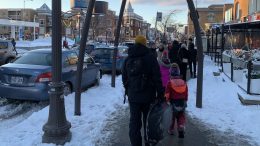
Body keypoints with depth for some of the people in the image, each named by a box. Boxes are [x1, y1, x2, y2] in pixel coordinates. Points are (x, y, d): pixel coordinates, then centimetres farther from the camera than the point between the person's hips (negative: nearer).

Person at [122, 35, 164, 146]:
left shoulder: (128, 59, 6)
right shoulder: (150, 58, -7)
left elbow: (124, 78, 14)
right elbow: (157, 78, -9)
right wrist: (160, 94, -3)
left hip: (133, 96, 3)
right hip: (148, 96, -3)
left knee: (134, 122, 8)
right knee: (148, 121, 11)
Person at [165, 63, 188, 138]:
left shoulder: (170, 82, -12)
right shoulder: (183, 82, 2)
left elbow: (167, 93, -10)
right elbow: (186, 93, 9)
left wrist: (168, 100, 6)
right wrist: (185, 100, 22)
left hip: (174, 102, -2)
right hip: (182, 103, 2)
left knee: (173, 116, 14)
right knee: (182, 117, 11)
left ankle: (171, 130, 26)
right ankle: (181, 129, -6)